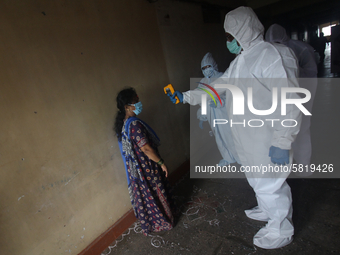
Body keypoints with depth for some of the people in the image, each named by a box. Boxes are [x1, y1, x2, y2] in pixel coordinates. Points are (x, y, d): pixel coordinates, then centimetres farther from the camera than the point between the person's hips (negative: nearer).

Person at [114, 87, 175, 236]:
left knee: (144, 196, 23)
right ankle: (162, 222, 34)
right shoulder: (134, 124, -28)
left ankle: (148, 223, 42)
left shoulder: (122, 123, 2)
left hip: (134, 169, 9)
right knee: (156, 194, 13)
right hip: (146, 168, -9)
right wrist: (161, 163, -17)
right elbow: (145, 148, -28)